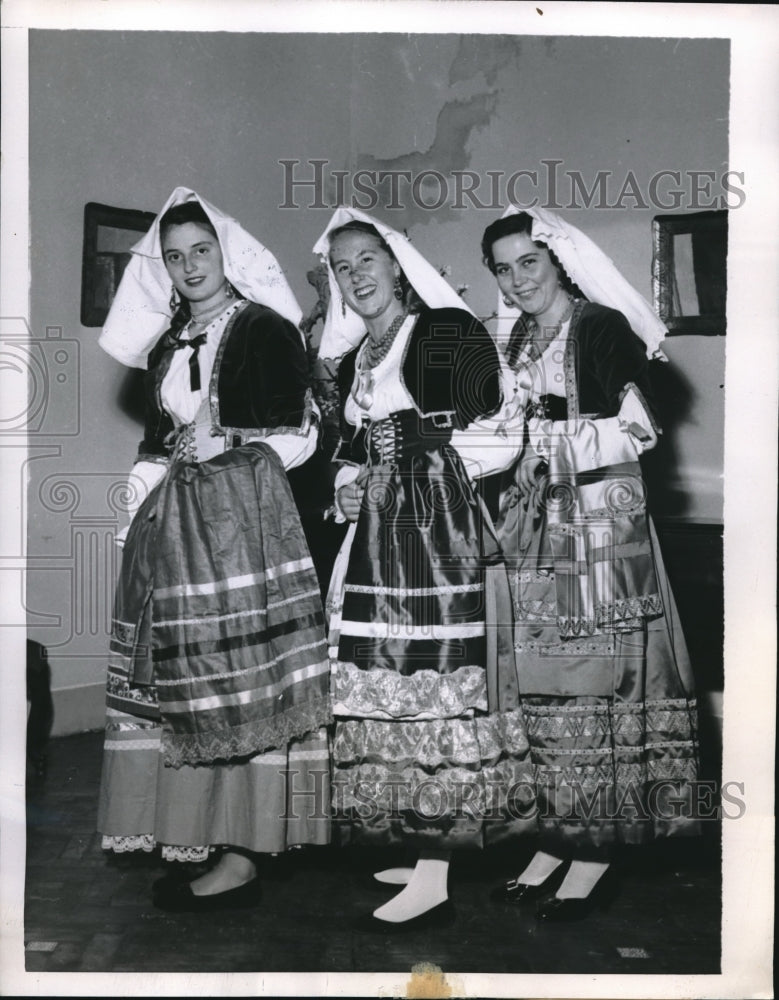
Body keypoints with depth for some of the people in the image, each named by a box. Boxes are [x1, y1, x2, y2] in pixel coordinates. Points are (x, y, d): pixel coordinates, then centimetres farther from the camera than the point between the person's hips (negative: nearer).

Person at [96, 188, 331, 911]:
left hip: (244, 515, -6)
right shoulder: (167, 341, 19)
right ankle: (192, 839, 13)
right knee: (179, 681, 4)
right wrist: (139, 515, 13)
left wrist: (225, 440, -8)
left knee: (243, 679, -7)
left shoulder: (266, 328, 1)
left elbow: (301, 436, -2)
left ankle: (241, 857, -4)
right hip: (172, 522, 7)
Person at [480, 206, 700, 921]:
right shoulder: (518, 341, 16)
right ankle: (558, 840, 12)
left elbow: (640, 427, -9)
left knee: (595, 679, -5)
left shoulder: (603, 326, -3)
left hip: (601, 518, -6)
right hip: (533, 523, 6)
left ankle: (597, 853, 3)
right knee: (543, 682, 4)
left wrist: (550, 435, -8)